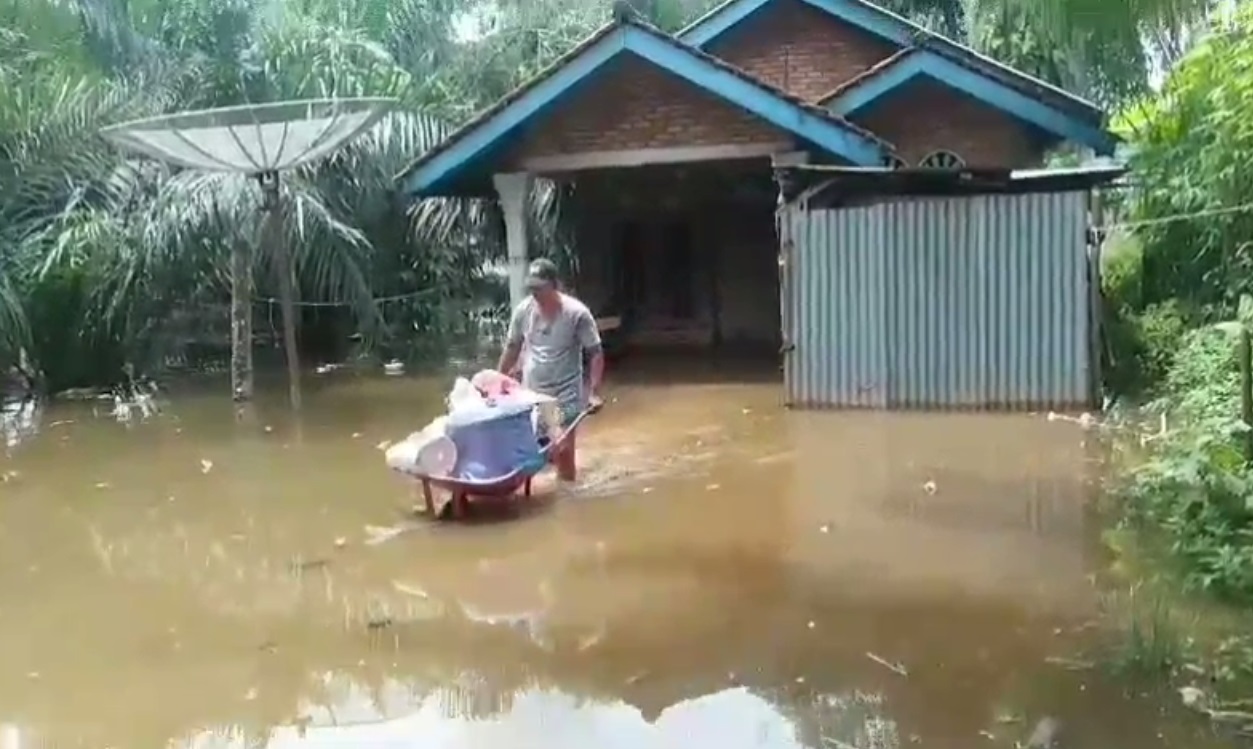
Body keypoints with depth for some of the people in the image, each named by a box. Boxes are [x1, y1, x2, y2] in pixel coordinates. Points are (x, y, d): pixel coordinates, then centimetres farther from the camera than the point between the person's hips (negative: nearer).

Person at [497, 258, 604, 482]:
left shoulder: (577, 313, -16)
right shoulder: (523, 310, -4)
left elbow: (595, 354, -12)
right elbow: (512, 348, 10)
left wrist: (593, 392, -18)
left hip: (565, 394, -4)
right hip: (530, 392, 4)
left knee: (562, 451, -3)